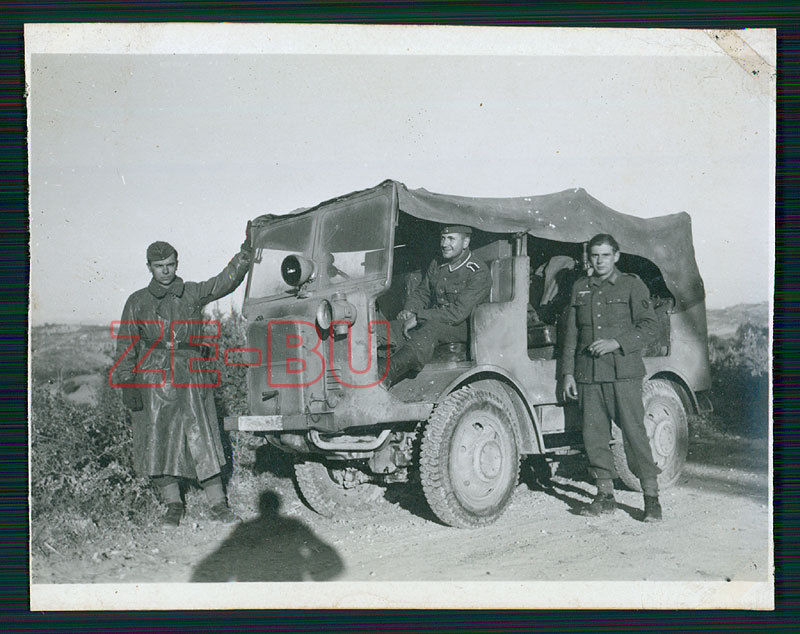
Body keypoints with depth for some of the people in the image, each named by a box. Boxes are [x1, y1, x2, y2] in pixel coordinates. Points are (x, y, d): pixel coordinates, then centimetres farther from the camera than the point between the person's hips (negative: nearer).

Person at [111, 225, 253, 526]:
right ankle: (173, 505, 18)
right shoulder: (138, 302, 6)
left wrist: (246, 252, -11)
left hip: (191, 378, 0)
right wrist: (127, 385, -1)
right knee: (159, 441, 3)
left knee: (202, 437, -4)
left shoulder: (192, 293, 10)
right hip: (153, 379, 0)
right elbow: (126, 346, 6)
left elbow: (225, 281, 1)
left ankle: (218, 504, 2)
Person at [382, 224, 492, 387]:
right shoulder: (437, 266, 12)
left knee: (430, 326, -38)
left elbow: (459, 312, -20)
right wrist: (409, 310, -1)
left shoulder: (478, 273, -11)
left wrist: (419, 317, -20)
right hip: (432, 322, 7)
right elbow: (421, 292, 24)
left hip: (463, 326, -7)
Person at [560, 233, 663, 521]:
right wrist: (568, 373, 9)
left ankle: (651, 497, 1)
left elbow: (648, 325, -1)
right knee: (594, 434, 3)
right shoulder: (580, 288, 15)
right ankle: (605, 495, 15)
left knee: (634, 431, -6)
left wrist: (616, 343, -15)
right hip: (588, 373, 4)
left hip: (623, 371, -4)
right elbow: (571, 333, 15)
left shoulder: (632, 285, 5)